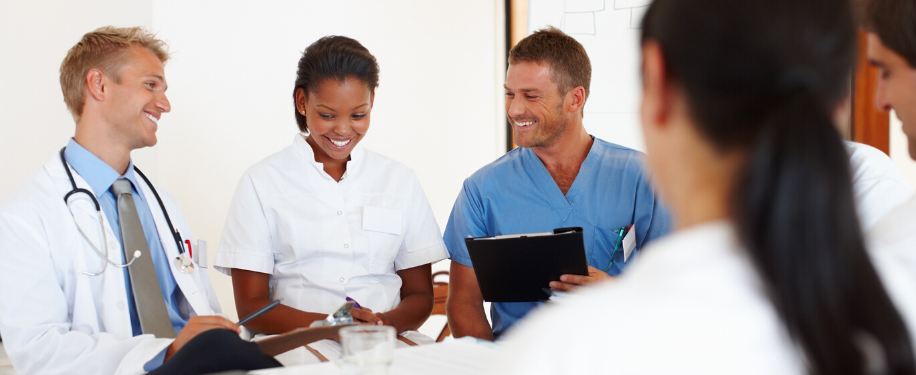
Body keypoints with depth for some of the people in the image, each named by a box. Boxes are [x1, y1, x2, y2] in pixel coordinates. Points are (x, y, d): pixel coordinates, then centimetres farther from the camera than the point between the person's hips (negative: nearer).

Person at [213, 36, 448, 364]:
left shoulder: (400, 181, 16)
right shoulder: (262, 183, 7)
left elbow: (420, 296, 15)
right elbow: (251, 307, 2)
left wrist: (385, 323, -9)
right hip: (296, 343, -2)